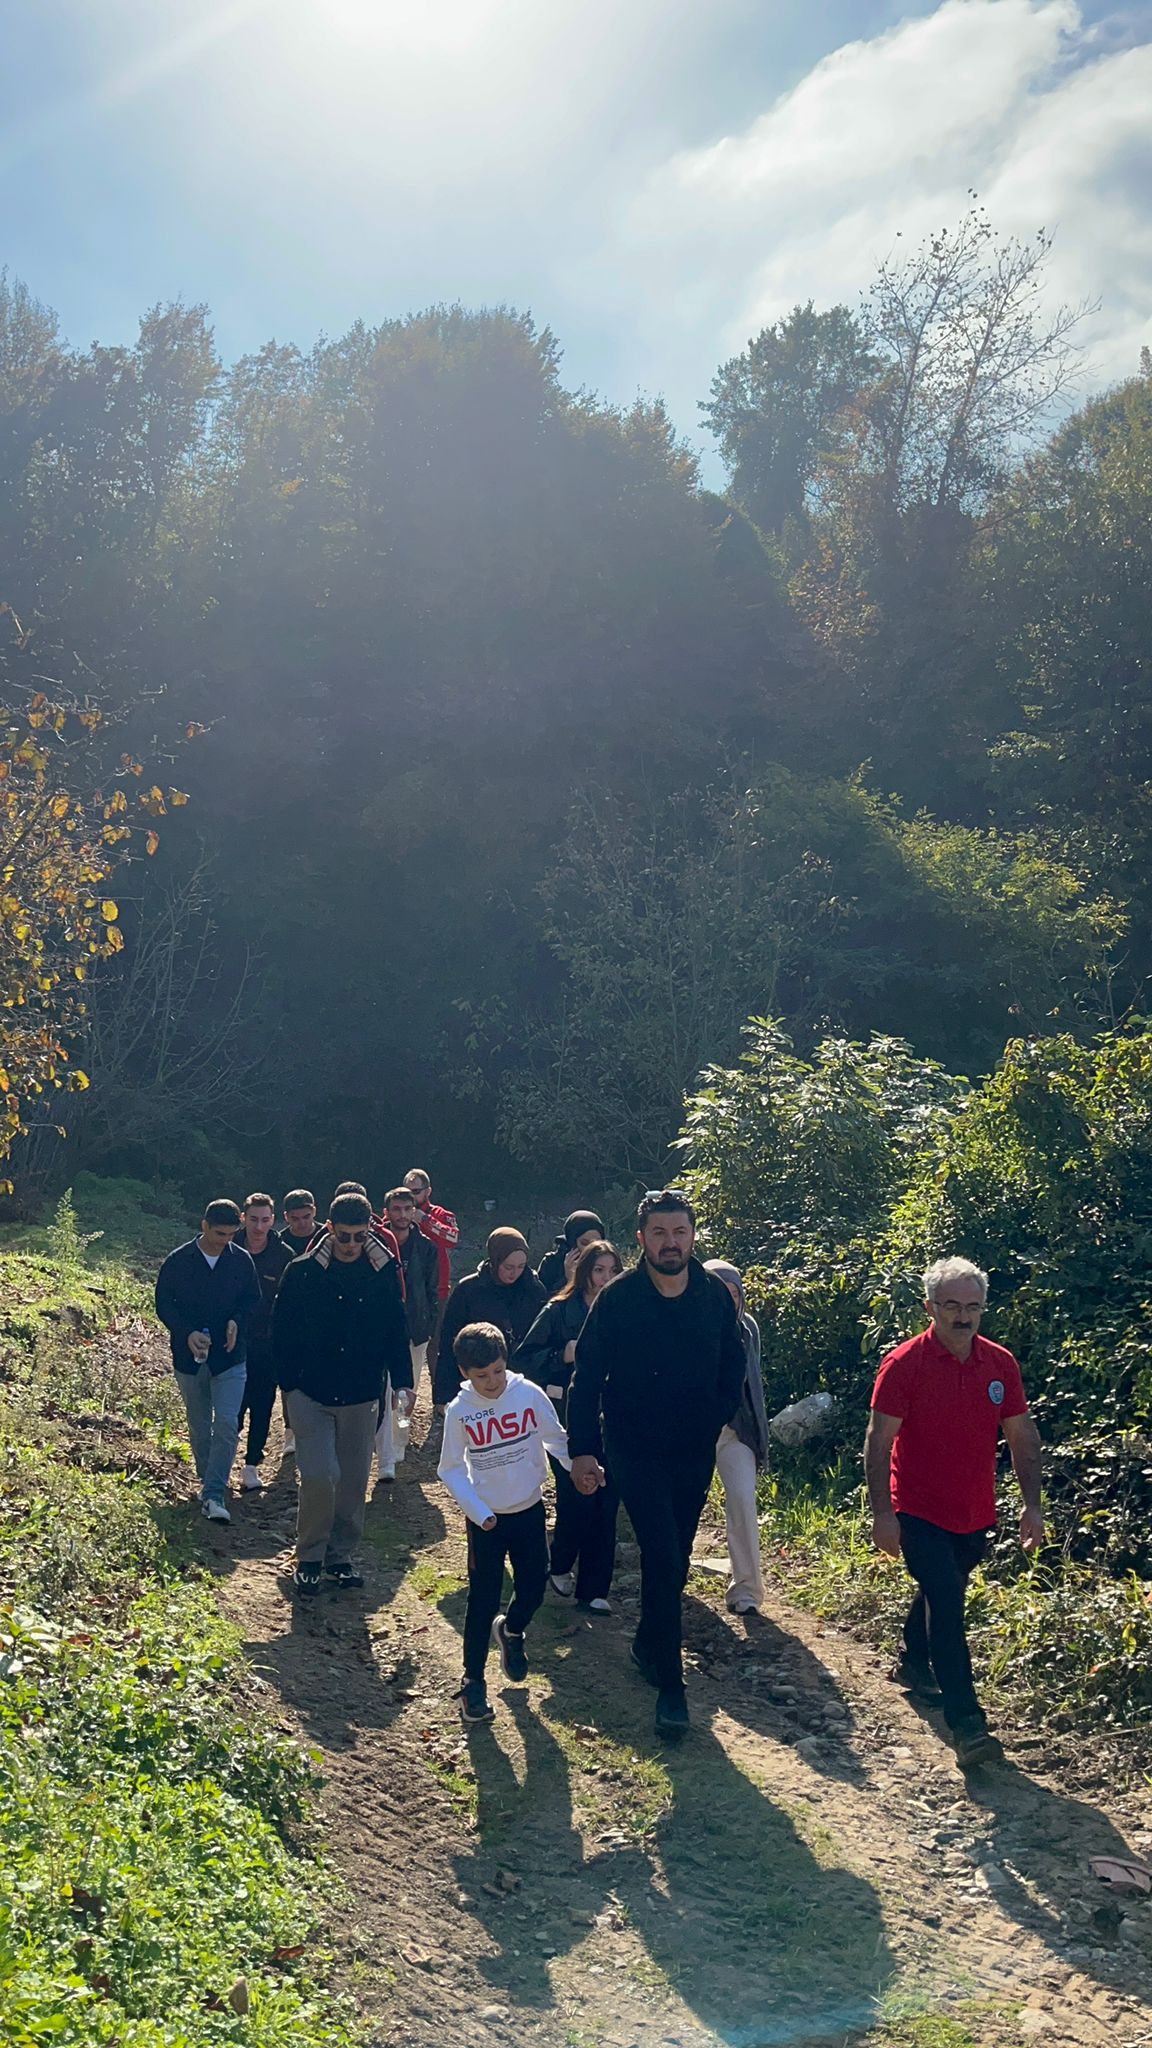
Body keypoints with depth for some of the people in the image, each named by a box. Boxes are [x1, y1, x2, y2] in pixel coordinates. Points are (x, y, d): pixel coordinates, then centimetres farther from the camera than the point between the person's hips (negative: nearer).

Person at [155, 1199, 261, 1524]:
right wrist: (187, 1333, -16)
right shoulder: (178, 1261, -6)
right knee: (199, 1427, 14)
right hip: (189, 1356, 0)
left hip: (230, 1356, 0)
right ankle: (207, 1481, 32)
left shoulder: (241, 1261, -2)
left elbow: (253, 1298, 9)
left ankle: (214, 1496, -11)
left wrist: (237, 1320, -11)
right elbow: (163, 1303, -2)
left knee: (227, 1424, -12)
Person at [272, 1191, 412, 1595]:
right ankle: (309, 1556, 10)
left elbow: (396, 1331, 7)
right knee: (319, 1475, -12)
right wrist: (291, 1383, -4)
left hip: (362, 1398, 3)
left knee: (353, 1480, 10)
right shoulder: (303, 1272, -8)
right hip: (311, 1395, -2)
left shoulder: (385, 1273, -2)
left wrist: (401, 1381, -1)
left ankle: (342, 1554, 28)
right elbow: (282, 1331, 0)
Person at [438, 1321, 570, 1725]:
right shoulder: (459, 1411, -13)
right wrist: (478, 1511, -14)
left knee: (533, 1588, 11)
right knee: (484, 1600, 0)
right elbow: (451, 1470, -5)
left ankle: (510, 1631, 44)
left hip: (530, 1511, 2)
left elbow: (556, 1439, 0)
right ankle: (472, 1680, 15)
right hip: (486, 1519, -2)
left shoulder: (529, 1395, -12)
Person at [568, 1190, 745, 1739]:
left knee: (674, 1558, 14)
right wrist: (582, 1449, -15)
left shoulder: (715, 1296, -4)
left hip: (695, 1451, 4)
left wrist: (715, 1420, 1)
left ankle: (648, 1645, 37)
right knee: (663, 1556, -10)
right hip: (636, 1450, -3)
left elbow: (732, 1367, 10)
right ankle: (669, 1684, 0)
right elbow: (587, 1378, -10)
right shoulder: (617, 1299, -13)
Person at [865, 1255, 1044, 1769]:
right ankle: (966, 1724, -11)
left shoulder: (1001, 1364, -2)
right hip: (920, 1514, -5)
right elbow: (878, 1441, -14)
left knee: (941, 1595, 22)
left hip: (975, 1515, 5)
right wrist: (882, 1513, -17)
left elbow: (1023, 1436, 6)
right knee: (947, 1607, -13)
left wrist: (1032, 1504, 1)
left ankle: (914, 1660, 47)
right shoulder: (904, 1364, -15)